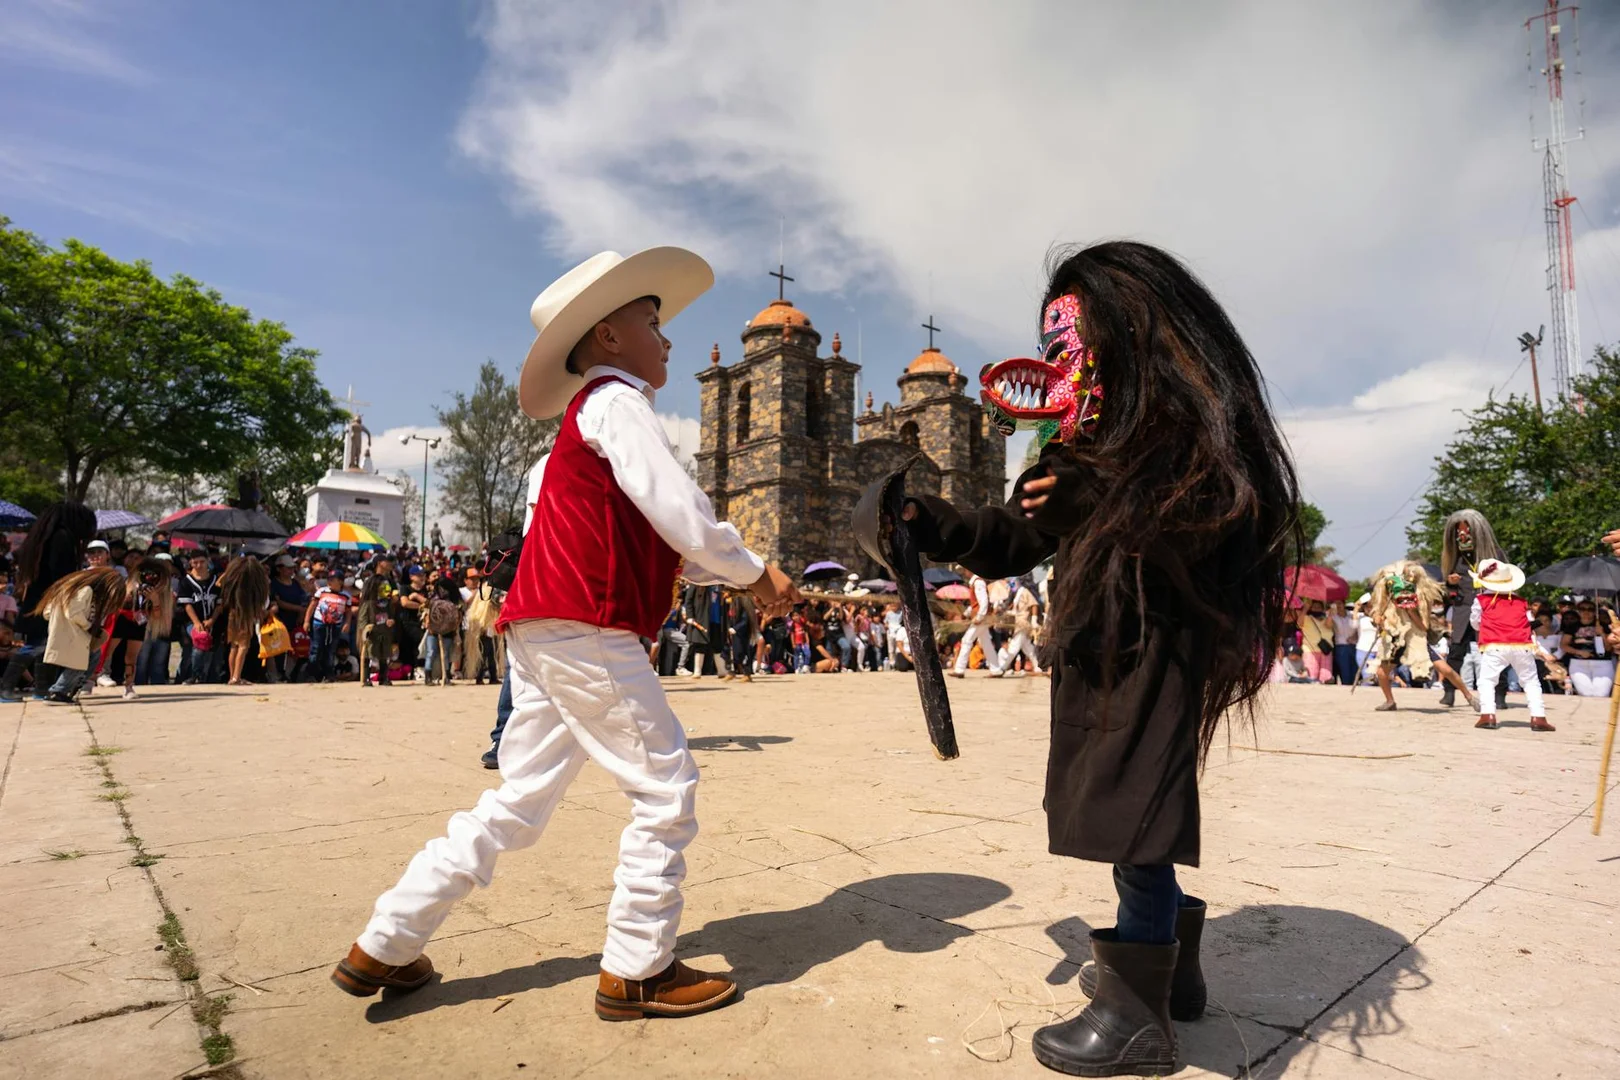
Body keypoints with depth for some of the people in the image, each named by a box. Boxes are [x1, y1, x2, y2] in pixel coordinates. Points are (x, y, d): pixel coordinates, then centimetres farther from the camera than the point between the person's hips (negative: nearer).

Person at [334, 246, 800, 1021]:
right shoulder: (615, 403, -6)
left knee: (517, 803, 15)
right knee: (665, 789, -1)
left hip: (545, 631, 10)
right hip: (585, 629, -10)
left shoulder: (594, 419, 26)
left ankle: (385, 947, 24)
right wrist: (753, 572, -4)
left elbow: (659, 543, 23)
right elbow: (680, 513, -18)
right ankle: (638, 971, 12)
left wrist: (733, 575, 15)